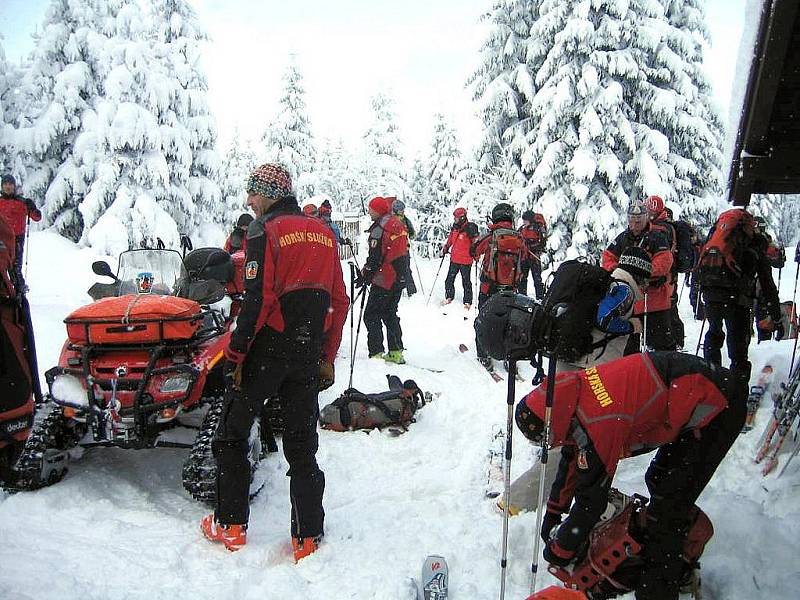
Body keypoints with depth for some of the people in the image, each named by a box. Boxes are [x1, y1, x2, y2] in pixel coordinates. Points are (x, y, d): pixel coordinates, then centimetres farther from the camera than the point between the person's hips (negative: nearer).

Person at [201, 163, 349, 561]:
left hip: (268, 349, -5)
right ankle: (308, 539, 17)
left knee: (231, 434, 14)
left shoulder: (266, 232, -7)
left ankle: (230, 526, 22)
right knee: (302, 446, 12)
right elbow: (339, 301, 11)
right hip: (309, 355, 6)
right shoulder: (323, 233, 12)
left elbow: (258, 300, -17)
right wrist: (327, 357, 15)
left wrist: (235, 354, -10)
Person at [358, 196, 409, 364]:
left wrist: (365, 276, -7)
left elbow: (375, 257, -18)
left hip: (384, 280, -9)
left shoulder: (379, 227, -15)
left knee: (371, 316, -1)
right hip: (400, 279, 9)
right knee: (390, 314, 18)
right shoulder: (398, 224, 12)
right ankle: (396, 352, 18)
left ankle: (376, 354, -4)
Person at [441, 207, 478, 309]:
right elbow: (450, 240, 20)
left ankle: (467, 302, 17)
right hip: (454, 259, 6)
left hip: (466, 261, -6)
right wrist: (444, 250, 19)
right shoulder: (454, 228, 6)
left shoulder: (470, 228, -14)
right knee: (449, 280, 13)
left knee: (466, 282, 5)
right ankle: (449, 297, 31)